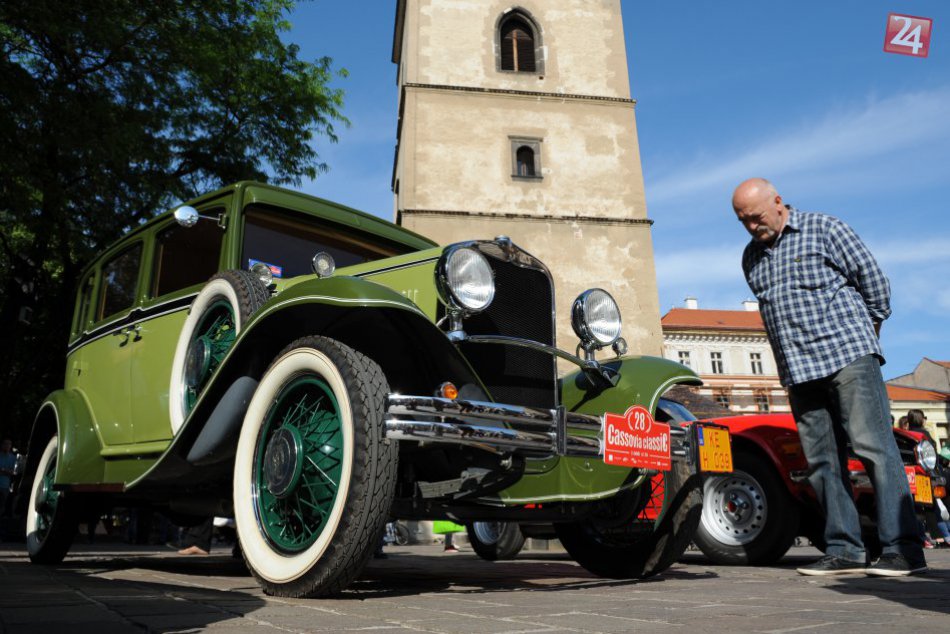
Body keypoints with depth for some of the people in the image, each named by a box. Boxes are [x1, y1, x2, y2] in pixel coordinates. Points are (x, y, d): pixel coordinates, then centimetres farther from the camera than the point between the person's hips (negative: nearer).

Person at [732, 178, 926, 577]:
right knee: (822, 463, 3)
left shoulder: (824, 229, 3)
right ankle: (844, 551, 9)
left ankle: (903, 549, -3)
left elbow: (873, 279, 5)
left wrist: (864, 330, 12)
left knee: (874, 449, -7)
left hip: (849, 356, -5)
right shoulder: (751, 257, 18)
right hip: (798, 372, 5)